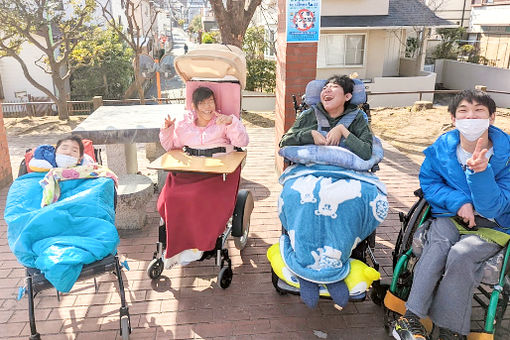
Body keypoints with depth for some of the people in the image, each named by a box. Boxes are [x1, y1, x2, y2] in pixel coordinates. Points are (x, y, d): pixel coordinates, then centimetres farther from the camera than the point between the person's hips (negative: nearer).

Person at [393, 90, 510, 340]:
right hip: (451, 216, 2)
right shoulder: (442, 148, -3)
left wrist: (481, 171, -33)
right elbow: (428, 183, 3)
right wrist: (458, 201, -14)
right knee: (438, 246, -30)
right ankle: (410, 319, -30)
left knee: (460, 254, -31)